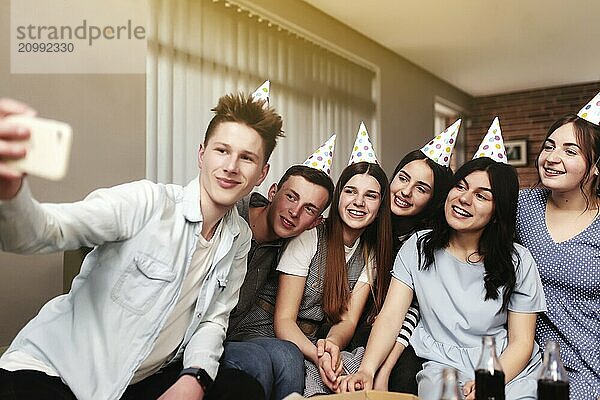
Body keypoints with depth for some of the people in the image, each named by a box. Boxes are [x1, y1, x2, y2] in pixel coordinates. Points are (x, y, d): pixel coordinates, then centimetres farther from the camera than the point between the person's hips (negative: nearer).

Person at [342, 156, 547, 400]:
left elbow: (521, 342, -1)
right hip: (443, 364, -1)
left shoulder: (518, 262, 0)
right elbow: (390, 316, -5)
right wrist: (367, 370, -20)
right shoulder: (418, 247, 1)